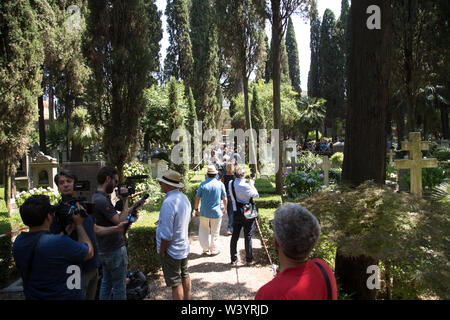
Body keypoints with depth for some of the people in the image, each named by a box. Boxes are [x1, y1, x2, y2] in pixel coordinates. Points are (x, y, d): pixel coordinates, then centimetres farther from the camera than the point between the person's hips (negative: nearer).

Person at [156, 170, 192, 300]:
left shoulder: (168, 203, -27)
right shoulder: (184, 198, 1)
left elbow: (166, 235, -26)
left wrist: (161, 251, -12)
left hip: (172, 250, -9)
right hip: (184, 247, 9)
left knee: (176, 283, 4)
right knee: (185, 276, 22)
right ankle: (187, 298, 37)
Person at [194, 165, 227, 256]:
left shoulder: (203, 184, -7)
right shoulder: (220, 184, -7)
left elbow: (197, 198, -3)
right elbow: (224, 198, -2)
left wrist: (196, 209, 10)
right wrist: (225, 209, 14)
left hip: (204, 212, 1)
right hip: (216, 212, 0)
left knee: (203, 231, 17)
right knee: (214, 233, 12)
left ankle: (205, 249, 22)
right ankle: (213, 250, 23)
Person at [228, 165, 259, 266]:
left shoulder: (231, 183, -1)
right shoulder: (245, 185, -21)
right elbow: (256, 195, -15)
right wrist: (252, 184, -2)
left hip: (236, 213, 5)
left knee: (234, 236, 11)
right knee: (248, 237, 6)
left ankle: (233, 259, 20)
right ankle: (249, 260, 16)